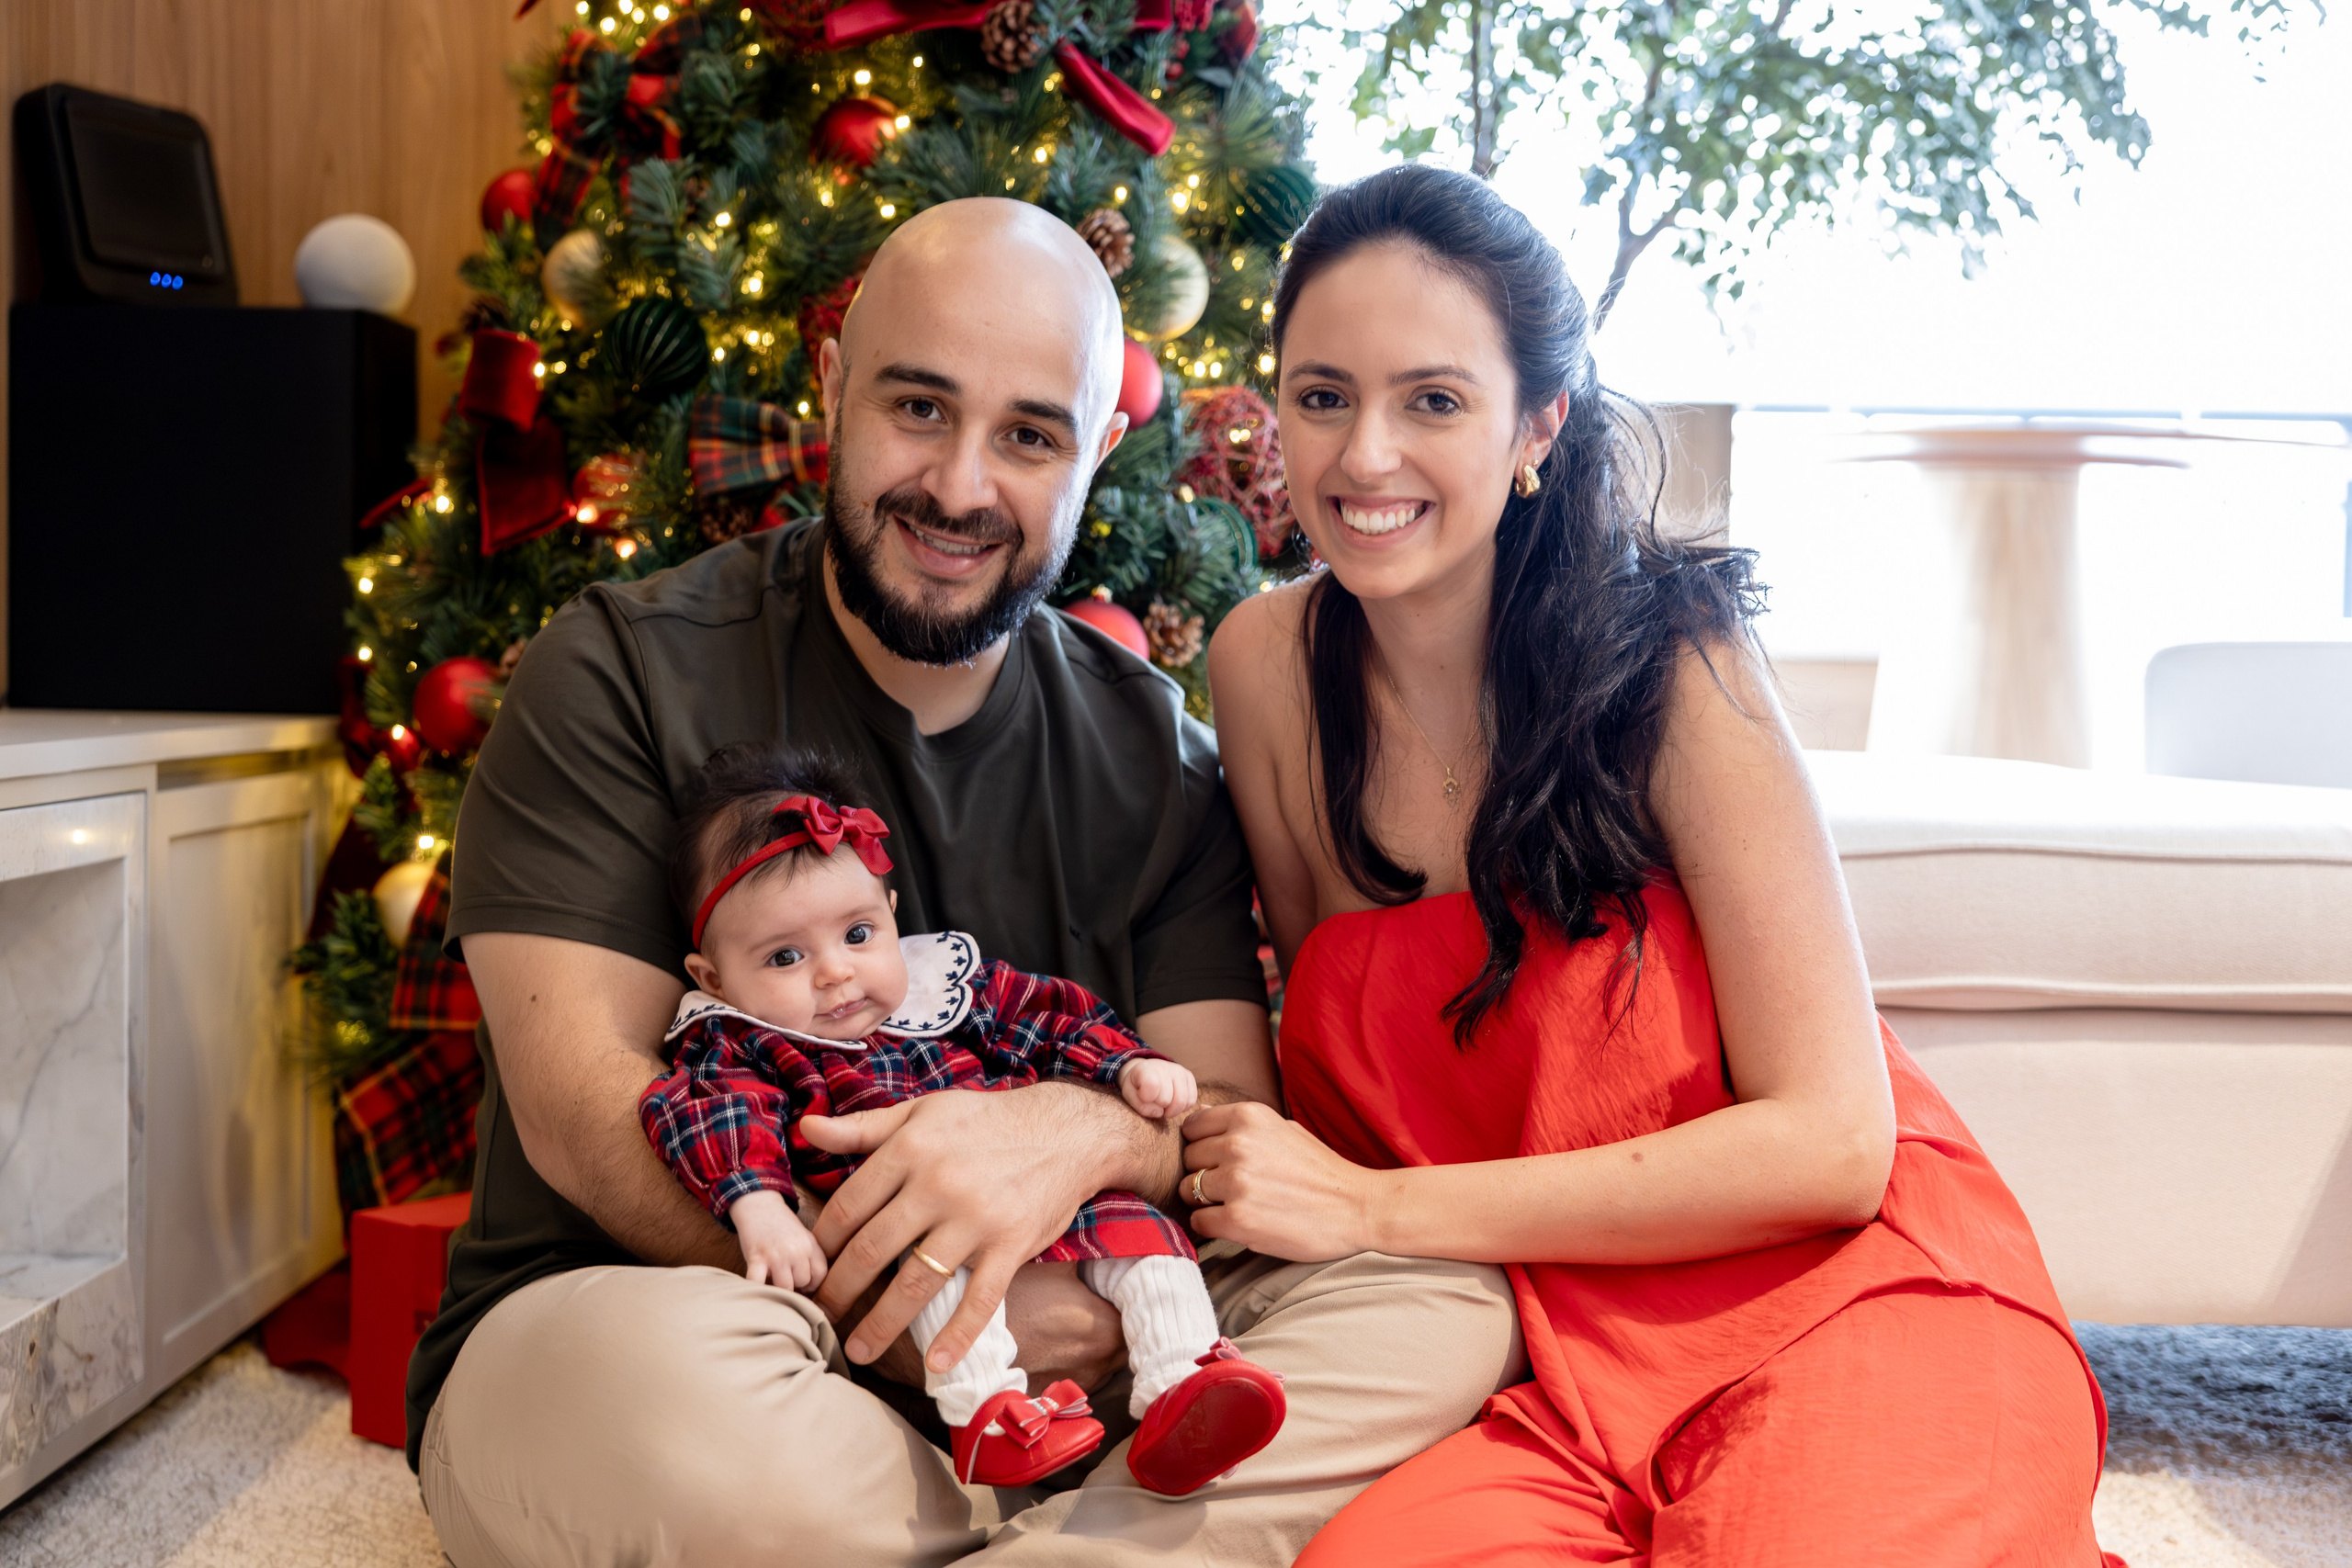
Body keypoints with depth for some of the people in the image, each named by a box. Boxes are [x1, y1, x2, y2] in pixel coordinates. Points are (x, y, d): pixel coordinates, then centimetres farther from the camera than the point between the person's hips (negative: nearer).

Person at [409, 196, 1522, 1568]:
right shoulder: (624, 675, -5)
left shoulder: (1155, 752, 6)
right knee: (664, 1375, -39)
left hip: (1051, 1349, 3)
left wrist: (1085, 1133, -25)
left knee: (1446, 1301, -18)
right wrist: (901, 1309, -24)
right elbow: (582, 1115, -13)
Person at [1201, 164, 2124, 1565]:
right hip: (1566, 1364, 3)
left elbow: (1831, 1141, -15)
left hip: (1849, 1306, -2)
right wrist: (1192, 1126, -10)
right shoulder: (1268, 667, 0)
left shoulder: (1670, 662, -11)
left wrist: (1377, 1208, -15)